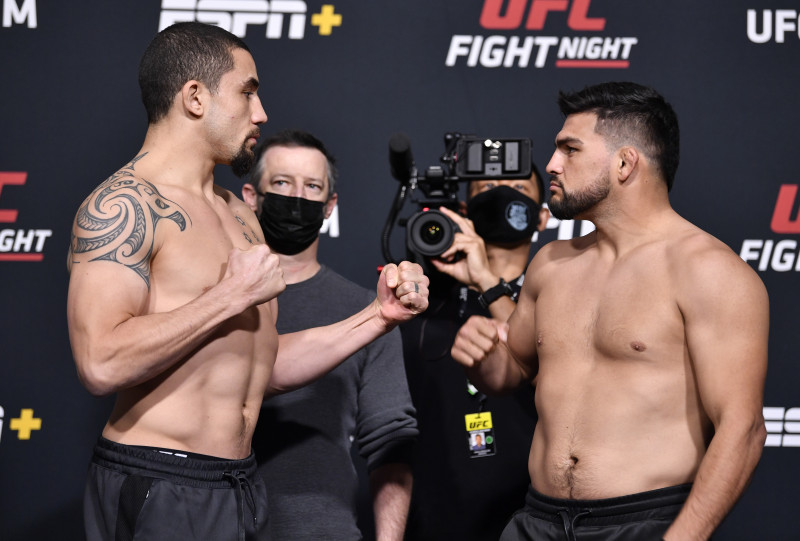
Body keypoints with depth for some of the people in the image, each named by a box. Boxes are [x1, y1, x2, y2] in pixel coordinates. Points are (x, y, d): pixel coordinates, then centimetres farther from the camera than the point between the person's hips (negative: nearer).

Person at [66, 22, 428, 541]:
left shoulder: (239, 216, 17)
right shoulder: (123, 205, -12)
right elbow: (102, 363, -26)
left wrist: (380, 316, 9)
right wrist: (232, 294, -18)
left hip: (240, 484, 9)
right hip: (160, 492, -9)